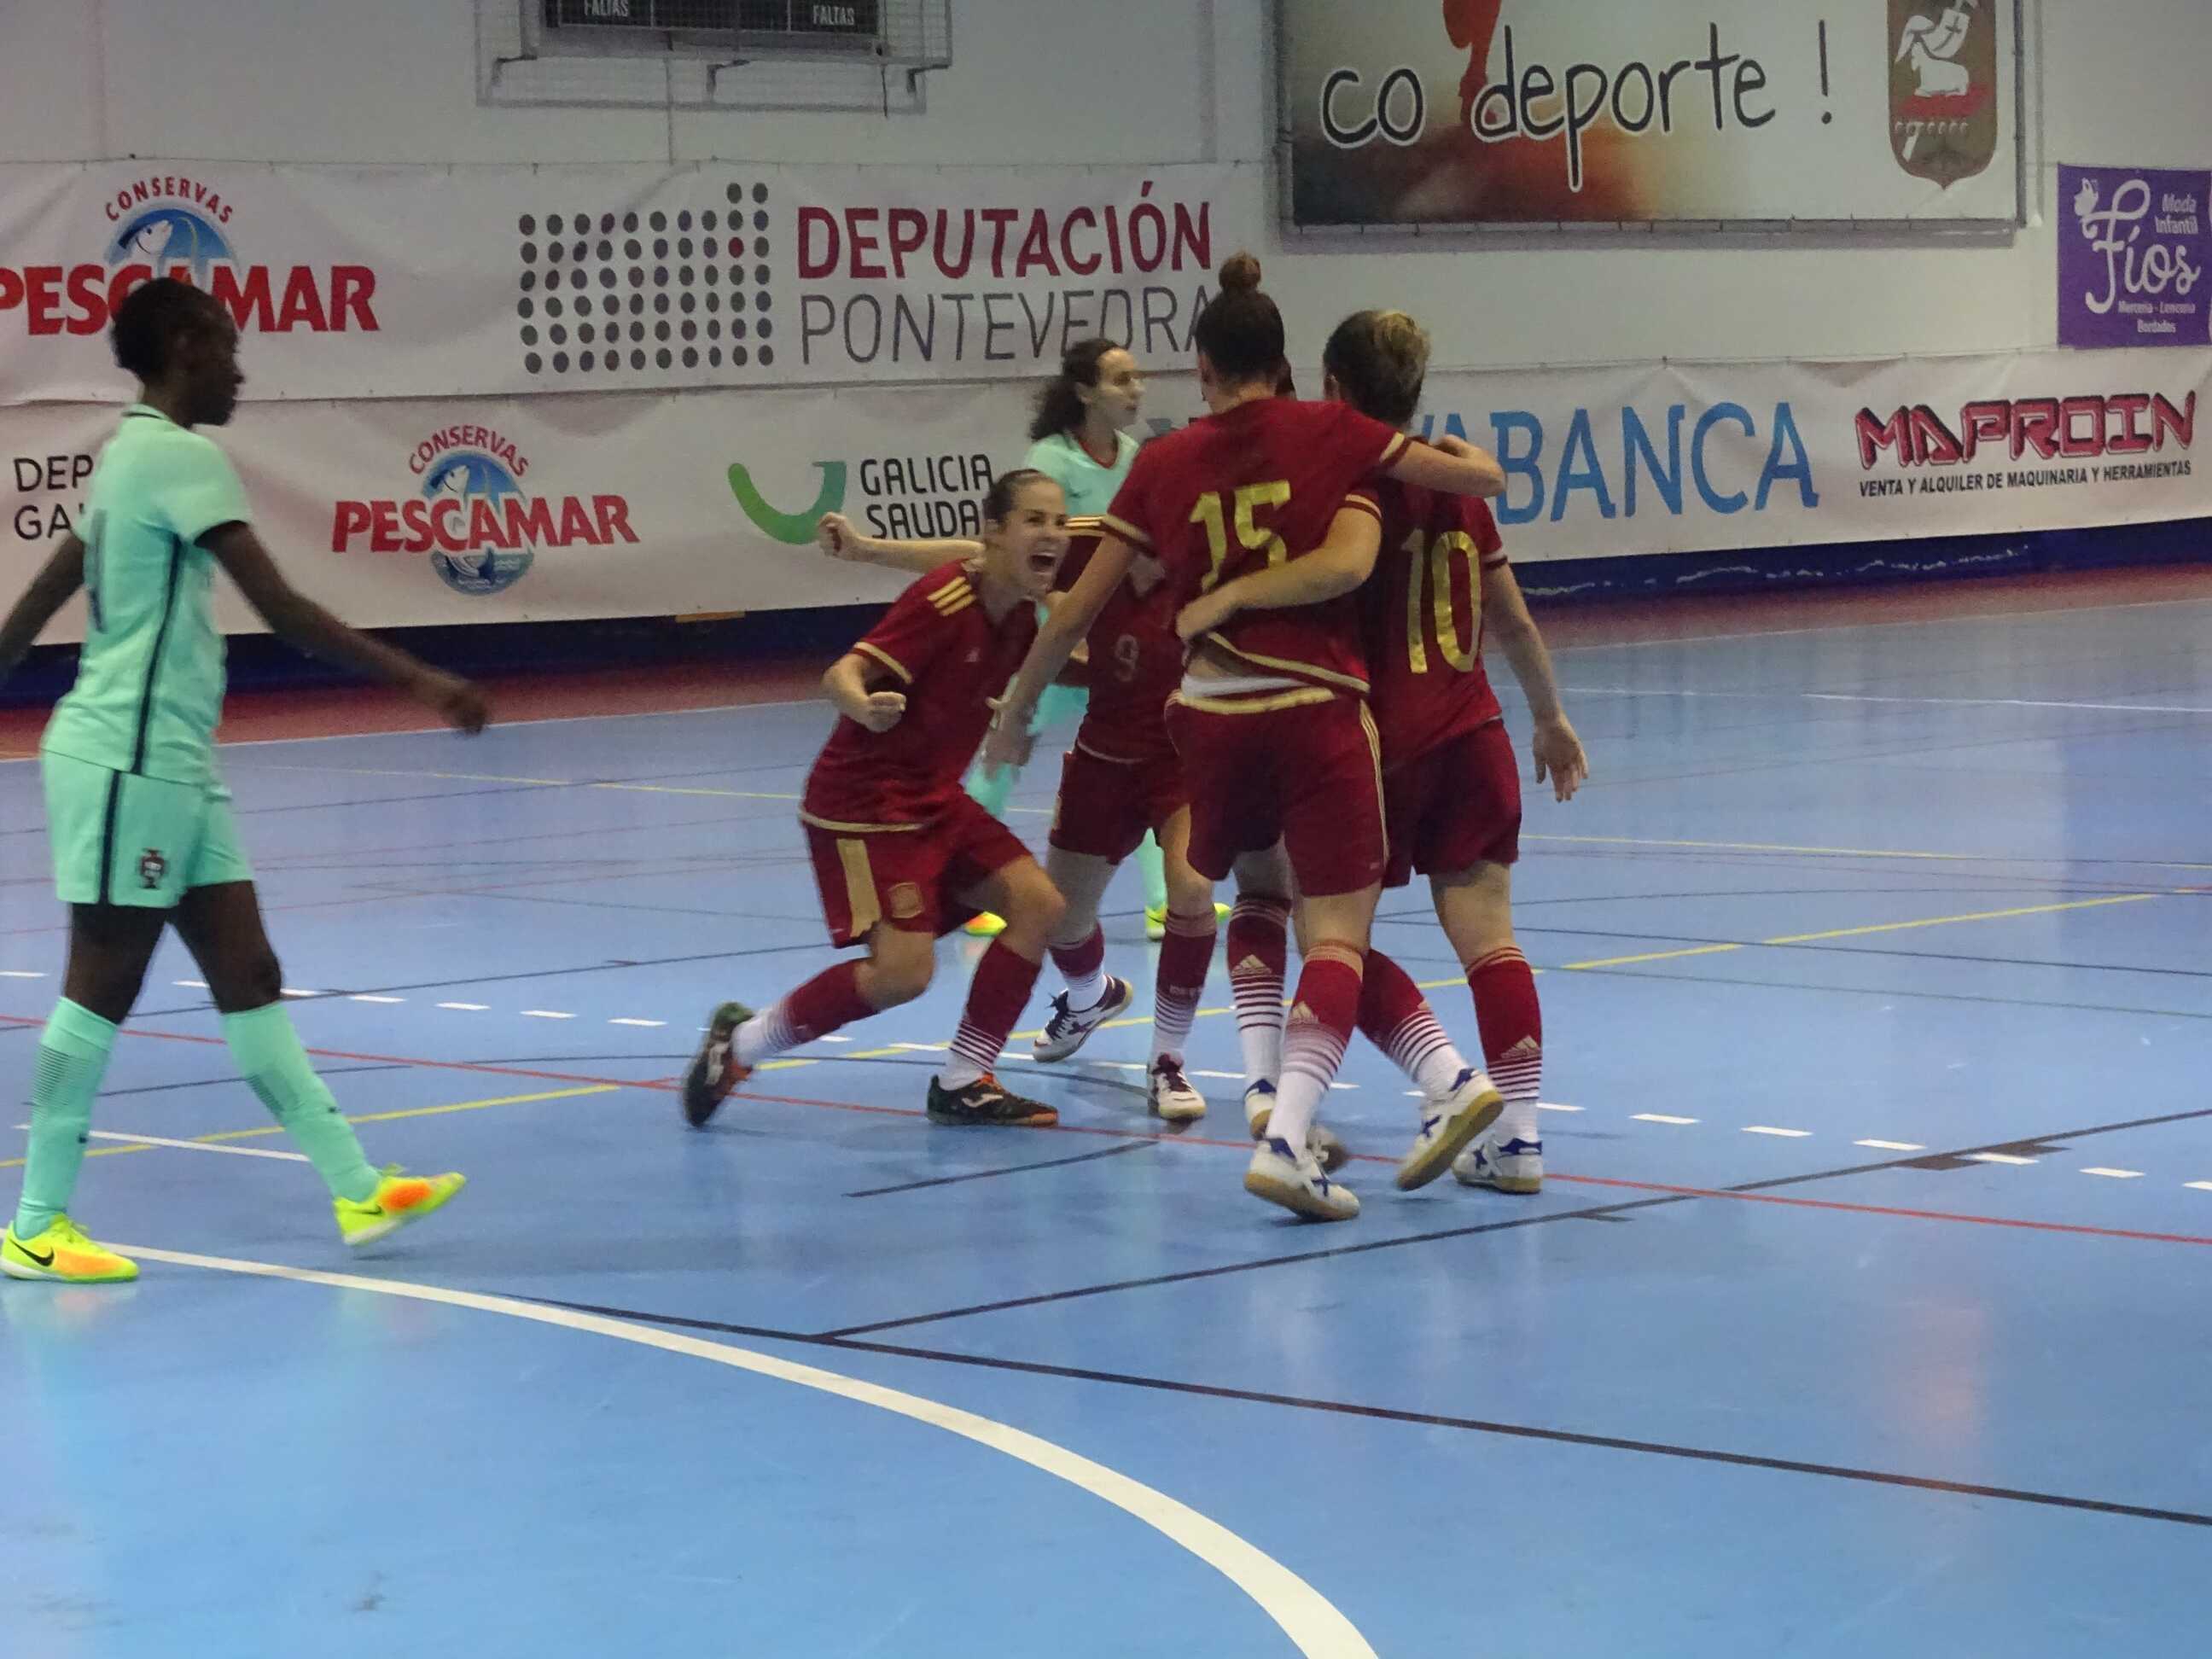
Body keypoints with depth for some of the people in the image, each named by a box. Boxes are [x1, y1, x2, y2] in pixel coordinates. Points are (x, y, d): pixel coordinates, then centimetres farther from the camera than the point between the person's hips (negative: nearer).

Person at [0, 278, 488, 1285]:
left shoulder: (129, 456, 15)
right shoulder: (182, 456, -14)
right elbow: (282, 610, -20)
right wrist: (415, 680, -19)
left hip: (169, 759, 10)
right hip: (126, 759, -10)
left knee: (246, 975, 7)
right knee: (102, 985, -4)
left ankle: (354, 1189, 8)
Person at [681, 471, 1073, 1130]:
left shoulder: (1017, 614, 2)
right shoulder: (944, 601, -23)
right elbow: (843, 673, -30)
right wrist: (863, 706, -52)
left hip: (935, 800, 9)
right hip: (863, 803, -9)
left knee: (1039, 905, -3)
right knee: (904, 971, -17)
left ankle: (962, 1086, 7)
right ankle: (739, 1041, 2)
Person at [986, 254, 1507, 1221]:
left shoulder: (1164, 463, 5)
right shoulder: (1330, 434, 1)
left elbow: (1079, 607, 8)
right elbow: (1483, 480, 6)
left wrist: (1016, 708, 21)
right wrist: (1461, 451, 30)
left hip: (1212, 718, 3)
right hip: (1317, 713, -3)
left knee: (1260, 894, 28)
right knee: (1339, 932, -6)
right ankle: (1285, 1138, -24)